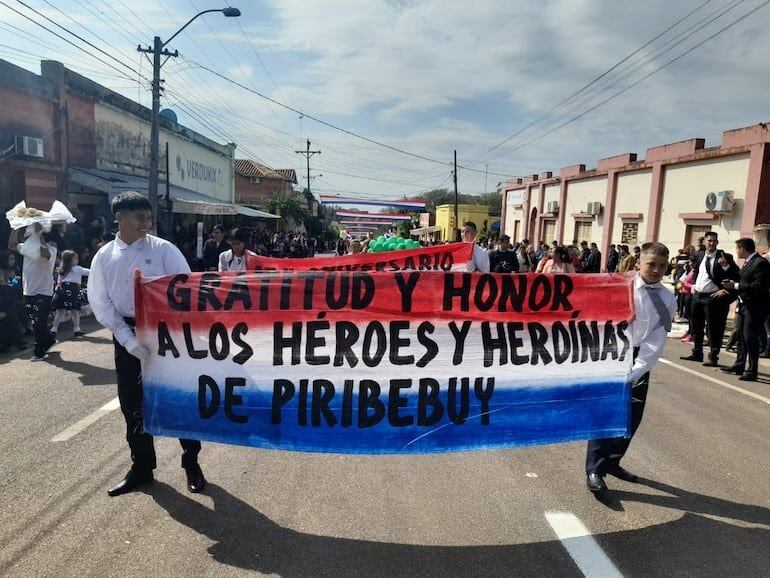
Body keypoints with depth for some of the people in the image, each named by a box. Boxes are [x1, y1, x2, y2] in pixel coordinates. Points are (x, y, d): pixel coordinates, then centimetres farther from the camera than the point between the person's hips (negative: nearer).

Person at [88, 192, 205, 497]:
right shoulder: (104, 257, 2)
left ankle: (191, 463, 22)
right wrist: (128, 338, -11)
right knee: (132, 403, 12)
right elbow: (100, 303, 0)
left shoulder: (163, 249, -6)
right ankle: (141, 467, 31)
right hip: (126, 334, 3)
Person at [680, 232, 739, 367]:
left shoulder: (725, 257, -7)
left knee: (714, 329, -2)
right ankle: (697, 353, 28)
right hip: (697, 295, 6)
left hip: (713, 297, -6)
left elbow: (736, 276, -12)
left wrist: (725, 266, -27)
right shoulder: (699, 256, 9)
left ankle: (713, 358, 6)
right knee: (696, 327, 15)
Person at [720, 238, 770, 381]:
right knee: (742, 336, 18)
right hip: (745, 305, 10)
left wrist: (736, 286, -21)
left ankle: (751, 371, 3)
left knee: (750, 337, -6)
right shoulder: (748, 262, 12)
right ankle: (739, 365, 31)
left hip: (756, 307, -10)